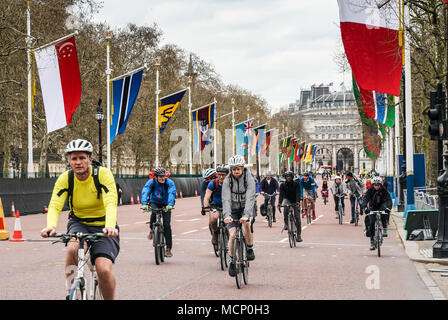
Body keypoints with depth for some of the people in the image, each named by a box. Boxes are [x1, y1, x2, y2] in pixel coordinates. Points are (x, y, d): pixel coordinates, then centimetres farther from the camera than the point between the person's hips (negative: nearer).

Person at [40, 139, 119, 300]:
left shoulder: (103, 174, -18)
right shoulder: (65, 178, -11)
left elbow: (111, 204, -30)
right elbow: (54, 206, -20)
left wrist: (110, 226, -49)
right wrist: (51, 226, -42)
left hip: (103, 227, -2)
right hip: (79, 223, 2)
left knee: (104, 271, -21)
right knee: (73, 248, -33)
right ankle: (71, 292, -14)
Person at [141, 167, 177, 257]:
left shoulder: (169, 182, -19)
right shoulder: (151, 182, -16)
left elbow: (172, 193, -33)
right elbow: (145, 192, -30)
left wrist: (170, 204, -51)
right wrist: (144, 204, -47)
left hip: (166, 205, 0)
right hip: (154, 203, 0)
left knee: (167, 225, -11)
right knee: (154, 212, -35)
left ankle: (168, 249, -4)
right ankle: (151, 230, -8)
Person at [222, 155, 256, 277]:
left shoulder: (249, 179, -16)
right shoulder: (227, 180, -13)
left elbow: (250, 198, -27)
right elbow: (226, 199, -22)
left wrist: (246, 215, -42)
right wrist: (227, 215, -39)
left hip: (246, 208, -1)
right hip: (233, 210, 1)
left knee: (246, 223, -32)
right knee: (232, 235, -12)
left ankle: (250, 249, -11)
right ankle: (232, 261, 5)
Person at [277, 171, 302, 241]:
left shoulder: (296, 184, -13)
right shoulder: (283, 185, -9)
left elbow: (298, 193, -24)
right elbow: (281, 194, -19)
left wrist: (297, 202, -41)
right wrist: (279, 204, -35)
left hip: (295, 202, 0)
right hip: (287, 200, 0)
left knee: (297, 218, -5)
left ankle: (299, 235, 4)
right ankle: (286, 224, -23)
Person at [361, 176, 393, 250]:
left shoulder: (384, 191, -16)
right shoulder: (370, 190, -15)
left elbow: (389, 199, -26)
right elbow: (365, 199, -25)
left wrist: (388, 208, -44)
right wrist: (365, 208, -43)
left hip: (381, 206, -1)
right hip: (372, 207, 1)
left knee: (384, 213, -37)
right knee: (371, 222, -12)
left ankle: (385, 229, -23)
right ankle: (372, 241, -3)